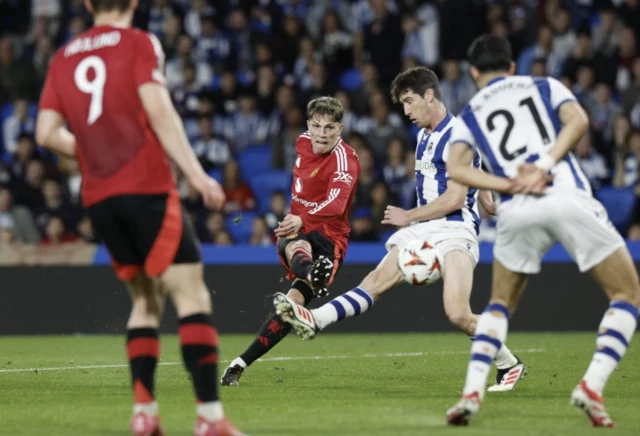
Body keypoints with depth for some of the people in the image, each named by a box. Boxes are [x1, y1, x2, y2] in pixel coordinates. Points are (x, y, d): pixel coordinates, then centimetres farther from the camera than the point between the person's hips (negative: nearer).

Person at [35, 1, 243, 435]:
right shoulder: (139, 44, 0)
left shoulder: (64, 57, 14)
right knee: (192, 295, -7)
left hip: (97, 196, 6)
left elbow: (47, 133, 10)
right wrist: (196, 174, -13)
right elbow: (159, 112, -11)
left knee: (146, 298, 17)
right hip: (147, 187, -6)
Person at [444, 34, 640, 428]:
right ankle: (593, 386, -8)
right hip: (569, 198, -2)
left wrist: (510, 185, -3)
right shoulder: (545, 86, 22)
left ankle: (473, 391, 6)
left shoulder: (470, 114, 23)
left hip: (517, 211, 2)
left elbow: (456, 168, 4)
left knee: (500, 304, 24)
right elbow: (577, 120, 0)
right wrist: (544, 167, -7)